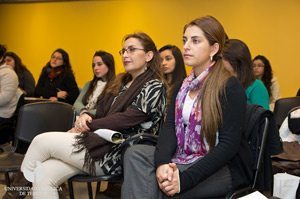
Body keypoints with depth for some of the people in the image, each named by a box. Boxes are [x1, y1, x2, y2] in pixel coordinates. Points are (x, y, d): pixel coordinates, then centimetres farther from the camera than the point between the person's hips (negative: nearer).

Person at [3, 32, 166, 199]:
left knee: (43, 140, -12)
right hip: (101, 142, 7)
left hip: (117, 155, -7)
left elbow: (126, 119, -14)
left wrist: (87, 126, -9)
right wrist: (86, 116, -3)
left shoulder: (154, 87, -4)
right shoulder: (121, 82, 22)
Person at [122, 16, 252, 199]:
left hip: (224, 168, -6)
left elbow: (229, 144, -15)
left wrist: (185, 179, -24)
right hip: (185, 159, 6)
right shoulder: (182, 87, 13)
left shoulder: (231, 87, -9)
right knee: (135, 153, -20)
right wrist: (162, 162, -22)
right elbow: (170, 127, 0)